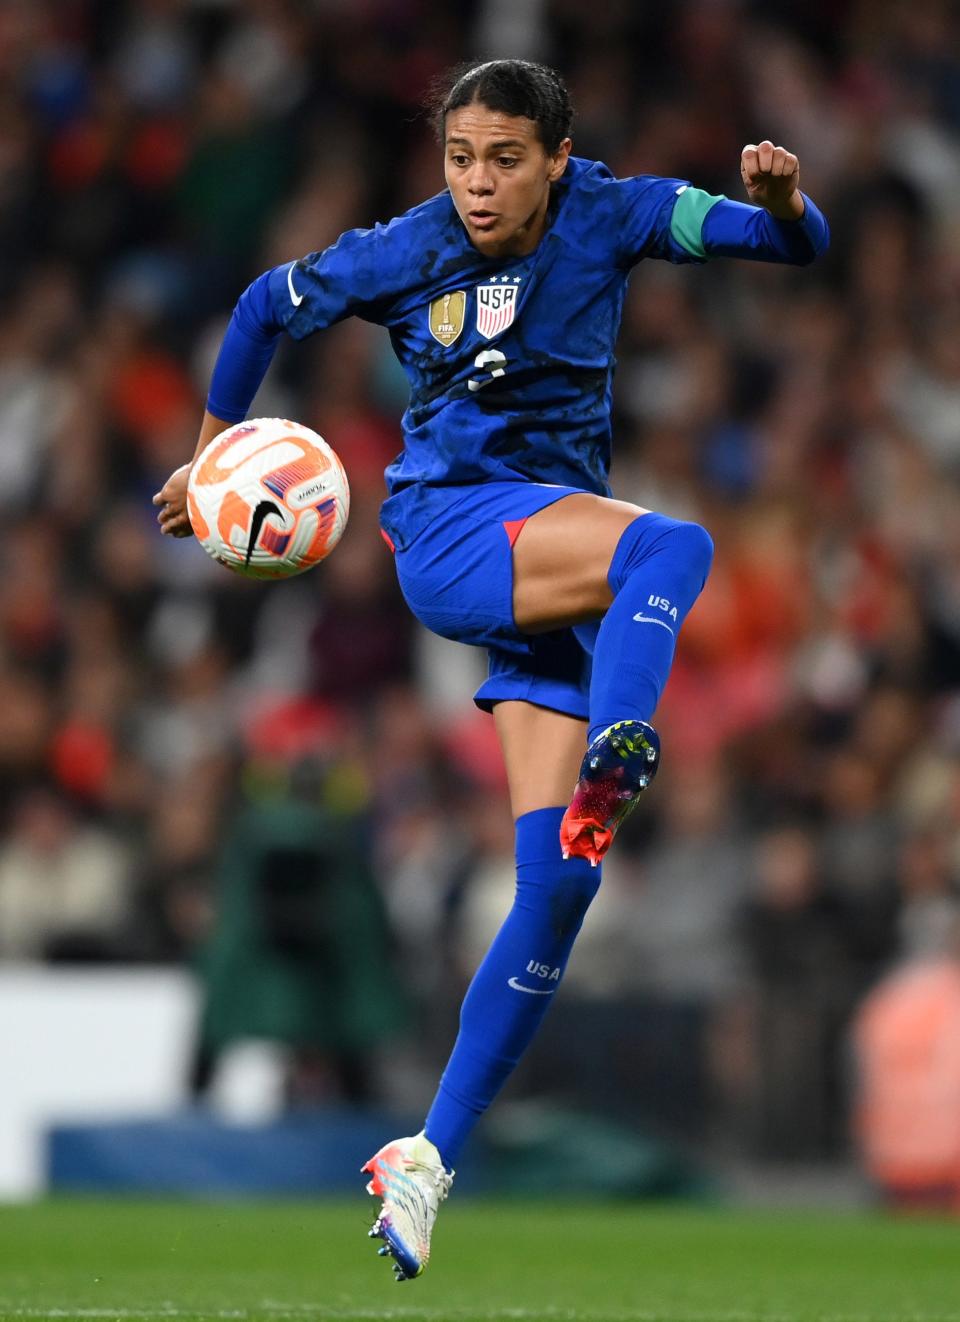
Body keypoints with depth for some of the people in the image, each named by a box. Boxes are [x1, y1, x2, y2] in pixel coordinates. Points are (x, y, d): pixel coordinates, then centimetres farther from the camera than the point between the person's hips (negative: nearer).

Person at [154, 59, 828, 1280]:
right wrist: (214, 447, 22)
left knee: (557, 881, -7)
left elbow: (795, 247, -4)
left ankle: (432, 1157, -1)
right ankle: (614, 766, -59)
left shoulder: (609, 217, -2)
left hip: (564, 558, 3)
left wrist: (781, 201, -27)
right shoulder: (404, 254, -6)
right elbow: (267, 307, 12)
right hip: (449, 532, -3)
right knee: (673, 549, -34)